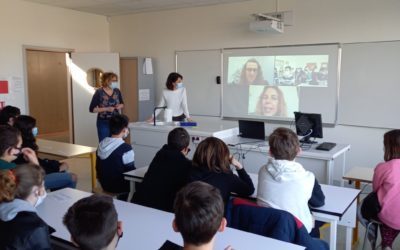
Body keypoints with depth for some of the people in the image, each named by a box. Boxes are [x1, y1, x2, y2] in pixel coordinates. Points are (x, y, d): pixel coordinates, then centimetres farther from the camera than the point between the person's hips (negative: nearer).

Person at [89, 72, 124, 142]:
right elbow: (92, 109, -10)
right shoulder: (99, 92, -11)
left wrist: (120, 106, -6)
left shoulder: (117, 91, 2)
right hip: (103, 123, -4)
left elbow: (122, 104, 17)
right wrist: (106, 109, -20)